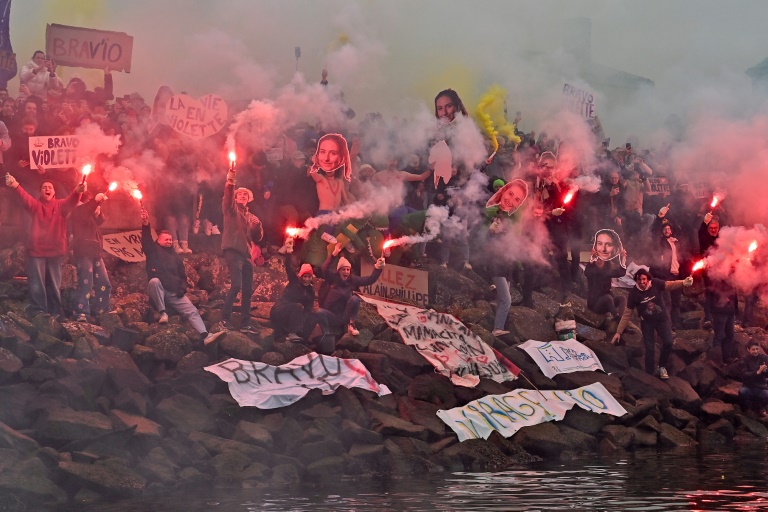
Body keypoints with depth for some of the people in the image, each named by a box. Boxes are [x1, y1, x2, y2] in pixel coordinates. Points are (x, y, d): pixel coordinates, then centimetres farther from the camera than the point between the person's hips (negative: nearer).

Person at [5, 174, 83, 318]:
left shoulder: (61, 206, 5)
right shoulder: (35, 205, 4)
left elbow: (71, 202, -15)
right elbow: (26, 198, -16)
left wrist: (77, 191, -40)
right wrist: (16, 186, -39)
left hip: (55, 251, 1)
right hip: (36, 250, -1)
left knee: (54, 284, 10)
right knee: (37, 284, -2)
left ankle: (56, 313, 16)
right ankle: (38, 313, 2)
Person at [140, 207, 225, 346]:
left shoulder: (175, 257, 21)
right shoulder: (154, 251, 7)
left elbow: (182, 276, 24)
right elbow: (146, 240, -13)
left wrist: (182, 288, 2)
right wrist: (145, 224, -32)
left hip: (175, 293, 4)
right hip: (158, 292, -4)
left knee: (192, 311, -16)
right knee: (154, 280, -38)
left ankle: (205, 336, -32)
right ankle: (163, 313, -33)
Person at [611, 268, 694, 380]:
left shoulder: (656, 284, -20)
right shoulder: (634, 293, -20)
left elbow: (670, 285, -33)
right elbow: (627, 314, -14)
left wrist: (683, 283, -55)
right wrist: (619, 332, -16)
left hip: (662, 318, 1)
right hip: (647, 322, -1)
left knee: (668, 342, -14)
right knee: (650, 349, -2)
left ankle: (662, 366, 12)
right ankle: (649, 374, 16)